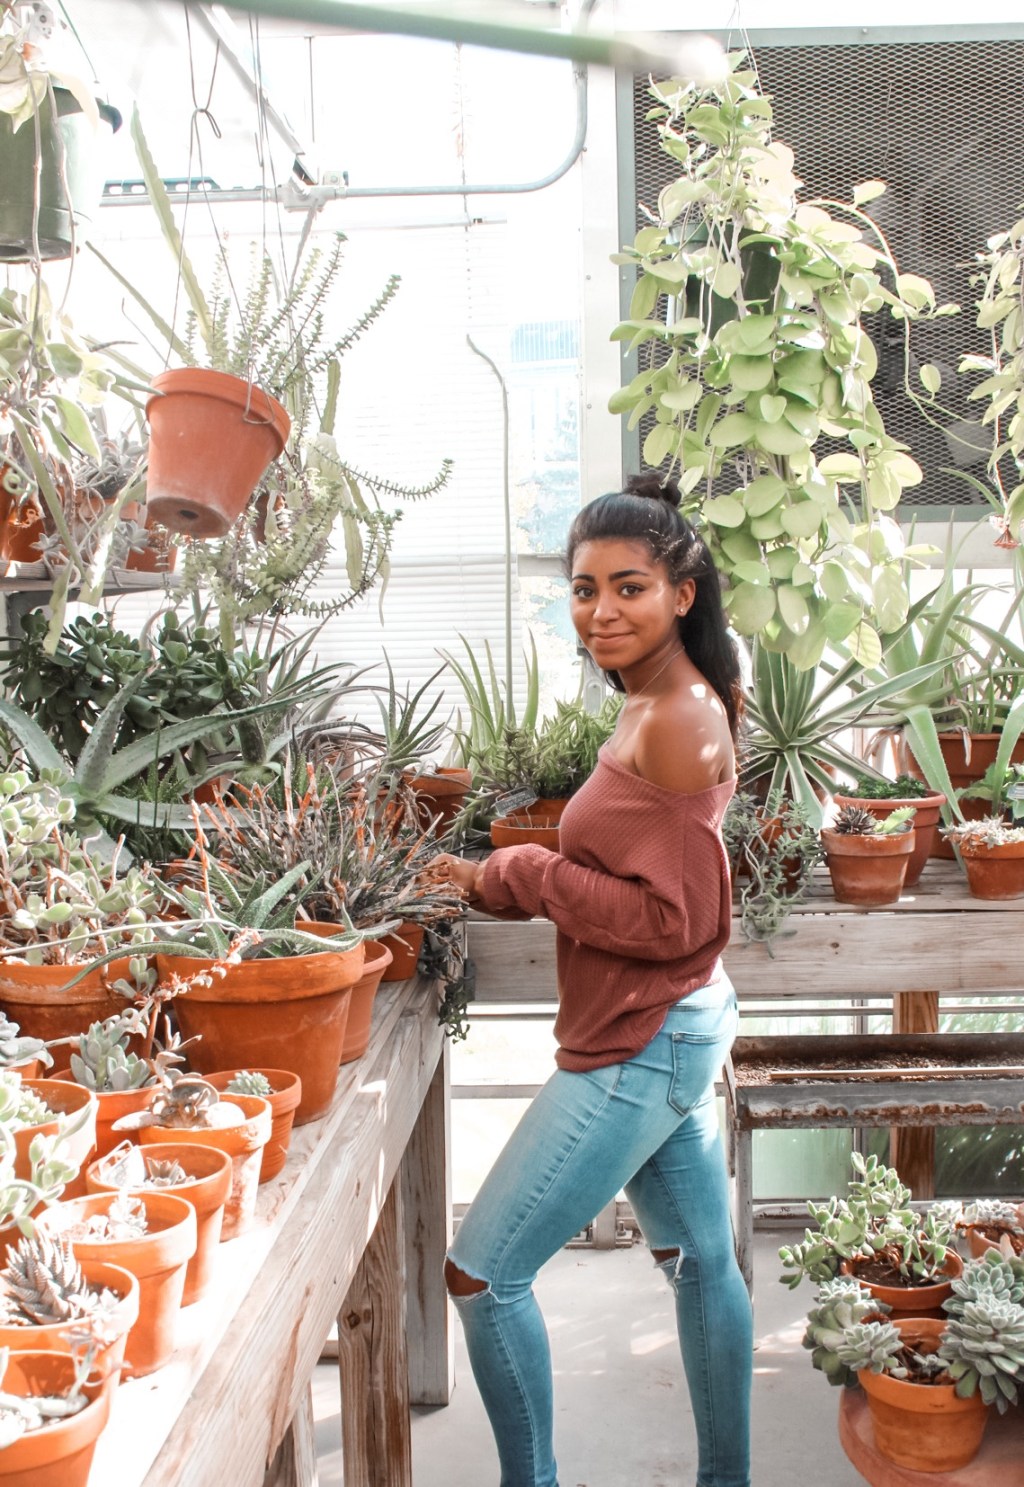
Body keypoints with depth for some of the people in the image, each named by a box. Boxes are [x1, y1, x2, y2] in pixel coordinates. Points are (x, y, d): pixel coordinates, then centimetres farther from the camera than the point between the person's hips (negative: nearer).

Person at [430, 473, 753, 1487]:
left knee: (481, 1273, -2)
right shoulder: (657, 708, 8)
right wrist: (493, 883, 3)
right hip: (668, 1034, 10)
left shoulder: (678, 721, -21)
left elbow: (669, 916, -22)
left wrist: (522, 871, -14)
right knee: (700, 1260, 21)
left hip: (641, 1047, -10)